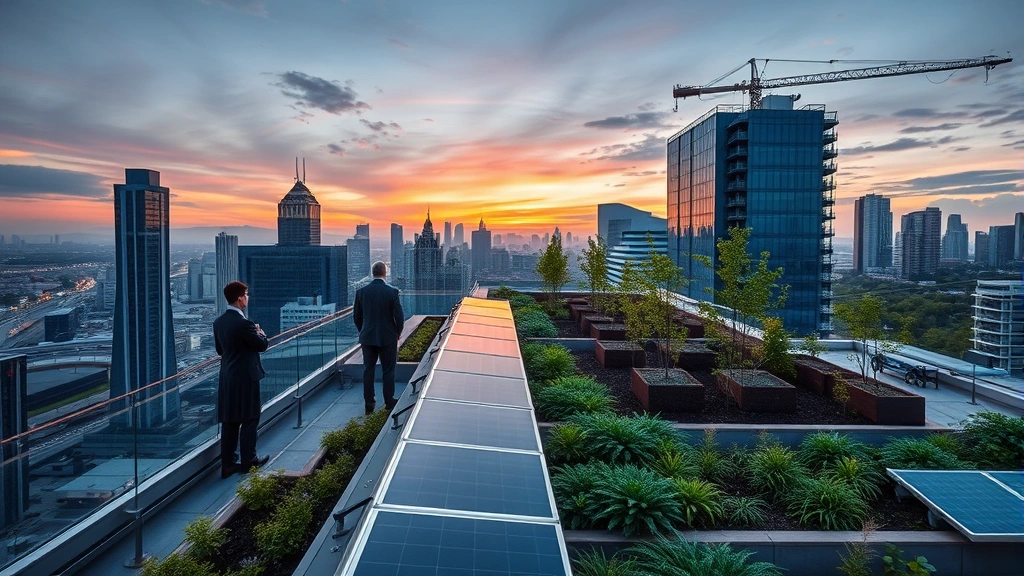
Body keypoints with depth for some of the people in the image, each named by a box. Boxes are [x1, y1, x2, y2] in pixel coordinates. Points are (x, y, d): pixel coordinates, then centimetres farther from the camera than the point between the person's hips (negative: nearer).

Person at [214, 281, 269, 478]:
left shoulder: (218, 322, 5)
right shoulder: (244, 323, -21)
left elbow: (219, 349, 14)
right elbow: (262, 345, -12)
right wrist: (260, 332, 7)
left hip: (227, 377, 7)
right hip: (246, 377, -7)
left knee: (229, 422, 11)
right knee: (249, 420, 8)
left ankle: (227, 464, 16)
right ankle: (247, 460, 17)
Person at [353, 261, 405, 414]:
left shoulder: (361, 291, -4)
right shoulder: (392, 291, -13)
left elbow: (356, 316, 4)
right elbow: (399, 316, -12)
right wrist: (398, 332, 5)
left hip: (367, 337, 2)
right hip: (388, 338, -2)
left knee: (368, 370, 11)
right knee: (388, 371, 9)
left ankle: (369, 403, 15)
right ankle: (389, 402, 17)